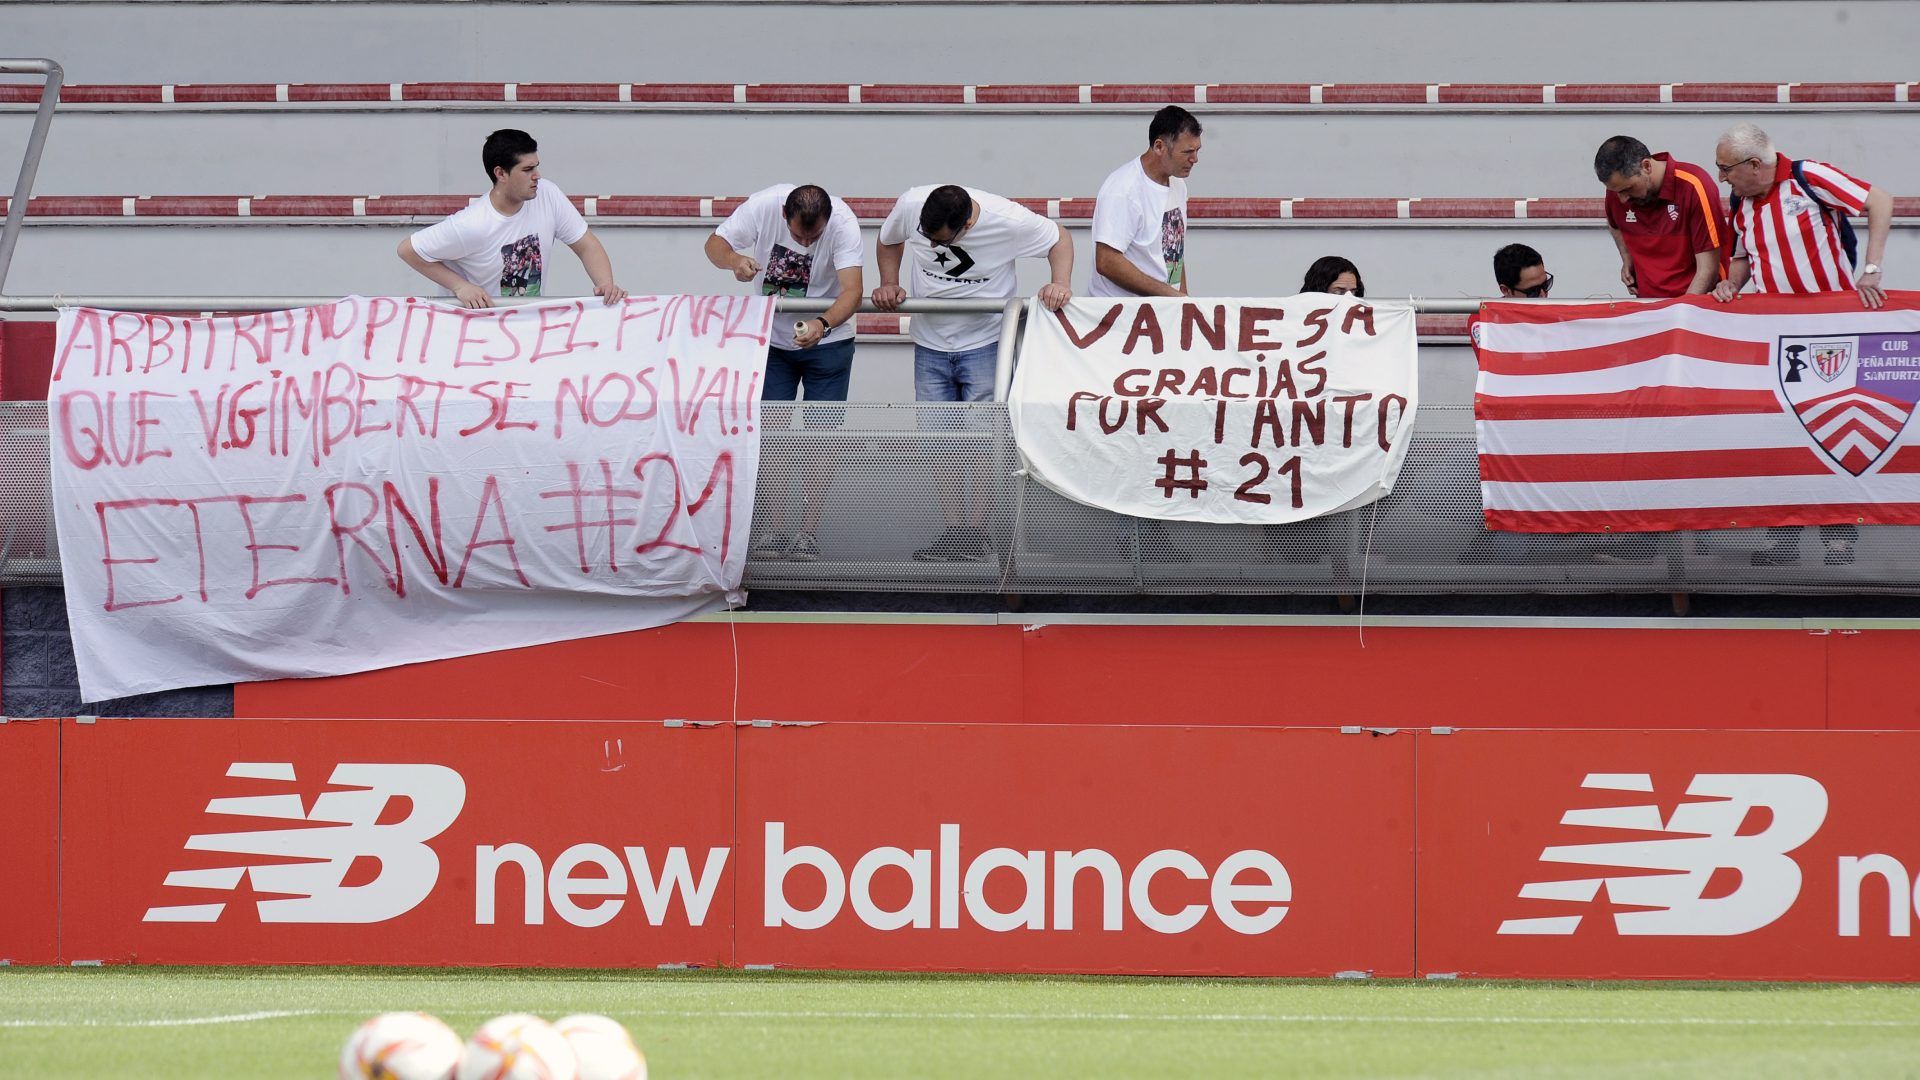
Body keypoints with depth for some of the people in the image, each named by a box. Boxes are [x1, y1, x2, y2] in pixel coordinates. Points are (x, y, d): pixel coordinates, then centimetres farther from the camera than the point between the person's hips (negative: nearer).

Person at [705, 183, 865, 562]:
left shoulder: (843, 222, -28)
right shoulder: (763, 206, -23)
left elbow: (851, 290, -37)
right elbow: (715, 244, -14)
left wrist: (822, 325, -56)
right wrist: (733, 260, -39)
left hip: (827, 342, -2)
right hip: (772, 337, 2)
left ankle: (808, 533, 3)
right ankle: (776, 531, 8)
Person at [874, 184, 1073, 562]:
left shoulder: (1008, 220, -23)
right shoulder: (910, 207, -15)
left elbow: (1059, 239, -4)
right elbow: (888, 241, 10)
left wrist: (1060, 284, -20)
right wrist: (889, 285, -4)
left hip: (985, 344, -4)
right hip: (930, 344, 4)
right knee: (939, 441, 3)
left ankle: (977, 532, -3)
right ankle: (953, 529, 11)